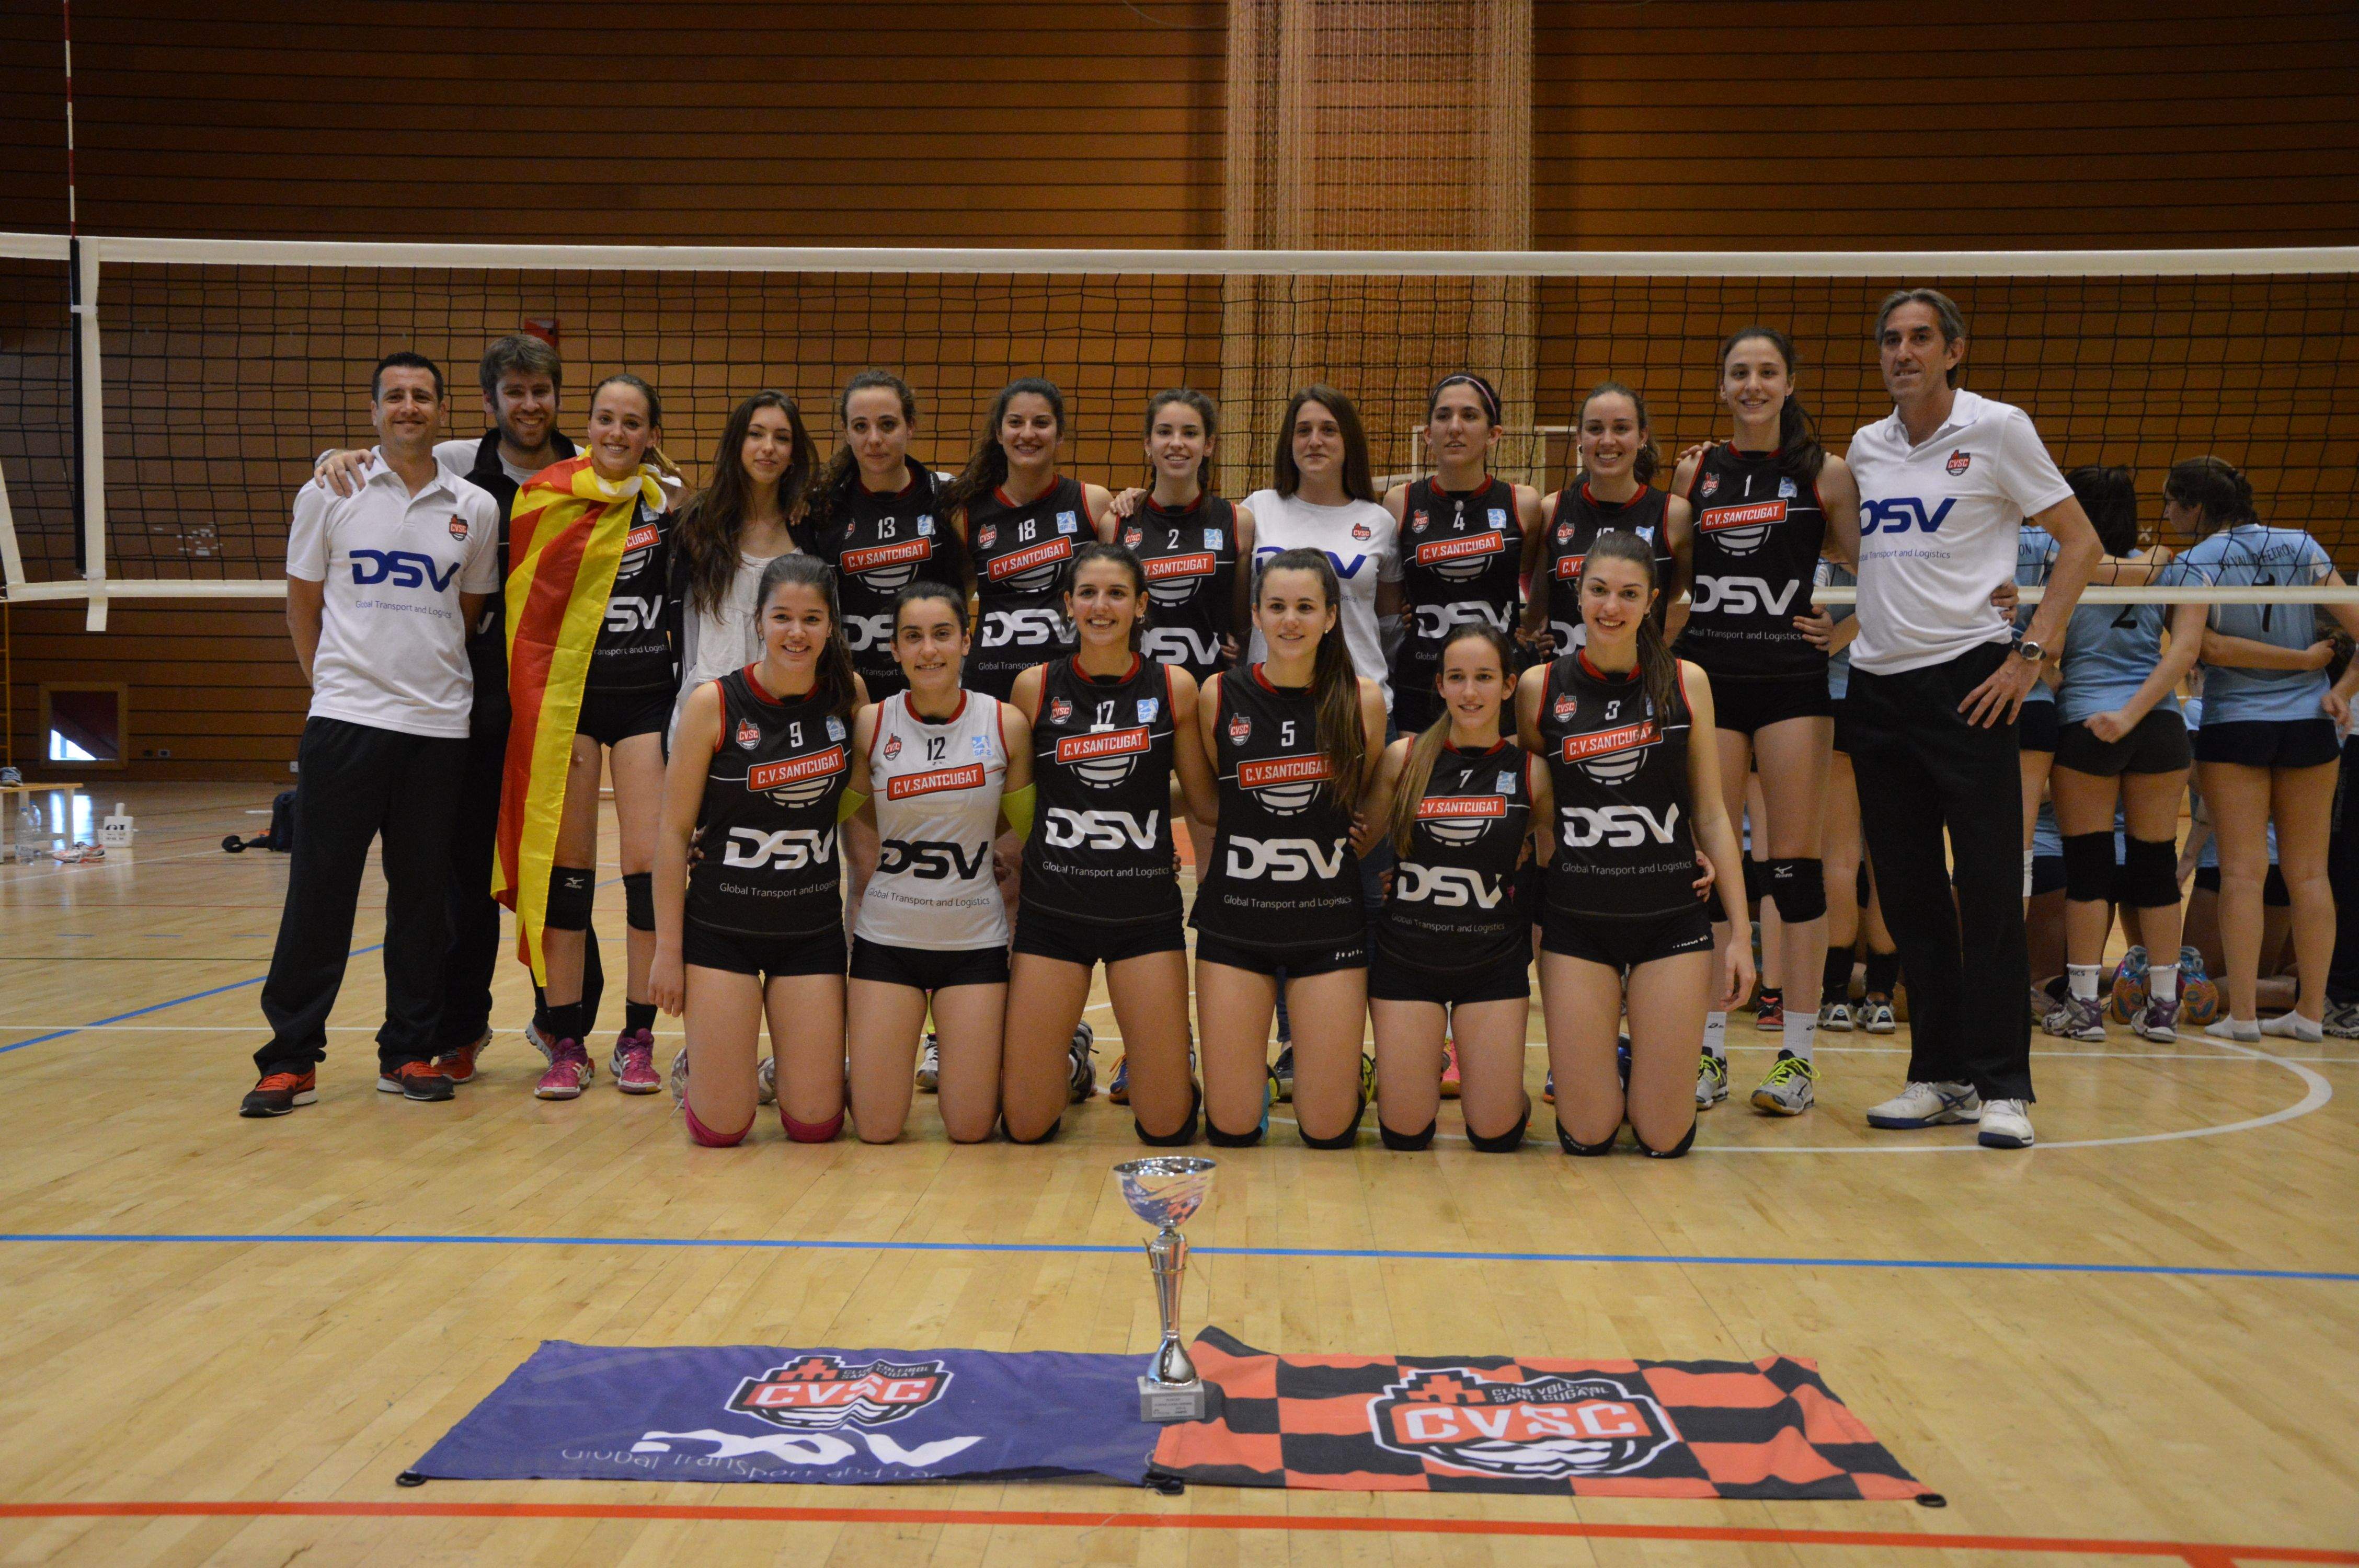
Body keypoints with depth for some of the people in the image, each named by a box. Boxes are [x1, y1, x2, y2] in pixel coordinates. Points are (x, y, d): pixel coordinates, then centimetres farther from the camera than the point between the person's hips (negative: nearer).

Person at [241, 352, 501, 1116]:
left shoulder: (475, 509, 7)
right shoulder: (330, 494, 3)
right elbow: (302, 604, 10)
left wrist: (437, 679, 10)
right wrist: (333, 681, 7)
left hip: (439, 728, 2)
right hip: (345, 719, -2)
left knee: (423, 896, 6)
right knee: (319, 890, -1)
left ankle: (408, 1051, 16)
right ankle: (291, 1058, 7)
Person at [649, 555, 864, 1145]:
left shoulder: (848, 695, -2)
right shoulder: (713, 704, -11)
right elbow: (673, 830, -6)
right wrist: (668, 949, -7)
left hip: (814, 927, 3)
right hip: (722, 926, -2)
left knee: (816, 1124, -1)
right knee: (720, 1129, -3)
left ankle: (787, 1066, 32)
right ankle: (698, 1063, 29)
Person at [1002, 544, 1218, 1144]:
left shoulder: (1175, 687, -1)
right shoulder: (1036, 687, 0)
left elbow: (1208, 801, 3)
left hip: (1146, 910, 0)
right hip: (1052, 909, 1)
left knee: (1167, 1127, 0)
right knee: (1025, 1125, 2)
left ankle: (1157, 1060, 34)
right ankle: (1072, 1060, 34)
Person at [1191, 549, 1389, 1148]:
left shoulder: (1362, 699, -3)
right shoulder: (1220, 695, -3)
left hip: (1330, 921, 0)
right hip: (1234, 918, 0)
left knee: (1328, 1130, 1)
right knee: (1231, 1129, 1)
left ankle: (1345, 1073, 33)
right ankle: (1257, 1077, 33)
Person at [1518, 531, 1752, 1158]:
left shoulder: (1685, 682, 2)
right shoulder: (1539, 687, 0)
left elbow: (1711, 813, 5)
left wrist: (1740, 934, 2)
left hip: (1672, 918, 1)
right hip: (1574, 919, 0)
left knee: (1666, 1138, 0)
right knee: (1586, 1136, -2)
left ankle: (1640, 1068, 32)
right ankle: (1598, 1075, 31)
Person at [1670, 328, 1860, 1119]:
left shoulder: (1825, 473, 3)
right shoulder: (1697, 470, 10)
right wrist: (1674, 507, 2)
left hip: (1793, 680, -2)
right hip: (1708, 677, 3)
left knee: (1795, 866, 0)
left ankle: (1798, 1054, 7)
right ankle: (1710, 1047, 11)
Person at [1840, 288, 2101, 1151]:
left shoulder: (1998, 428, -1)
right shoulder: (1865, 447, 13)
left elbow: (2080, 542, -1)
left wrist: (2030, 651, -8)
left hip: (1967, 681, -5)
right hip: (1876, 683, 5)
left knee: (1989, 887, -6)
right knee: (1906, 890, 6)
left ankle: (2003, 1085, 1)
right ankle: (1940, 1074, 15)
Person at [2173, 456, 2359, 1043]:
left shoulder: (2195, 565, -8)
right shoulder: (2303, 547, 3)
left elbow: (2211, 648, -19)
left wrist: (2306, 658, -10)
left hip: (2234, 725, -3)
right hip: (2309, 723, 3)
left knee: (2242, 872, -2)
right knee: (2308, 872, 7)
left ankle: (2243, 1014, -5)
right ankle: (2312, 1011, 8)